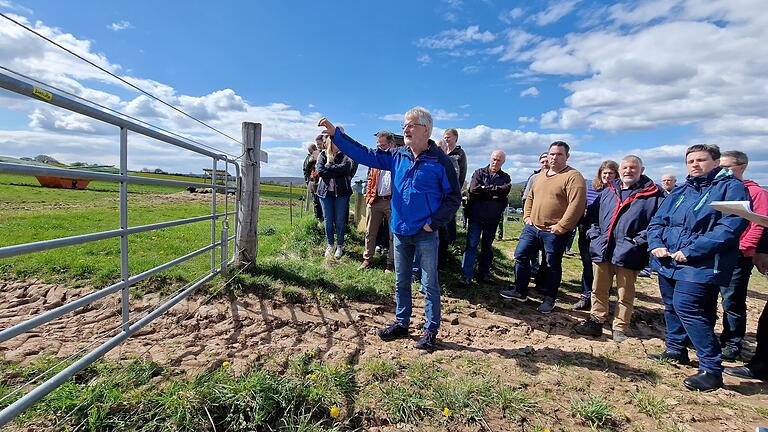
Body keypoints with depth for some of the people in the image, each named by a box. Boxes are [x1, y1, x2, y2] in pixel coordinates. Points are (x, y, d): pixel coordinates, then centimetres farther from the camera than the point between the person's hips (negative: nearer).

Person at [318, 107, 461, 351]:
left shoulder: (440, 161, -9)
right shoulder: (397, 157, 5)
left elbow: (454, 197, -5)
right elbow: (363, 154, 4)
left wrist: (435, 222, -12)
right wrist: (335, 134, -3)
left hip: (426, 234, -5)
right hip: (400, 232, 5)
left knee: (429, 284, 6)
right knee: (401, 282, 16)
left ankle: (431, 330, 20)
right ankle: (401, 324, 32)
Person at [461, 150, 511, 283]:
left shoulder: (505, 177, 9)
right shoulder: (479, 172, 5)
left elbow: (505, 190, -13)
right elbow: (473, 189, -13)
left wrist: (485, 188, -12)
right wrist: (494, 192, -10)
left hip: (493, 218, 2)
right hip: (476, 216, -2)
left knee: (487, 246, 12)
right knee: (471, 245, -5)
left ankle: (483, 274, 22)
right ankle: (466, 276, -1)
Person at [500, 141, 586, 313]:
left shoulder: (573, 177, -10)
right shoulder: (541, 175, 14)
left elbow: (576, 205, -19)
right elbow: (530, 198, 22)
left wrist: (561, 227, -20)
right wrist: (527, 216, 9)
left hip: (554, 232, -7)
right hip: (532, 227, 7)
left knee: (552, 266, 6)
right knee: (521, 256, 8)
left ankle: (549, 299, 22)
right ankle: (520, 291, 22)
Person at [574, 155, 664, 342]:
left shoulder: (653, 194, -2)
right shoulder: (608, 190, 12)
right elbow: (593, 213, 19)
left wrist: (640, 240, -15)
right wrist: (594, 233, 6)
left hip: (628, 254, -4)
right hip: (602, 250, 4)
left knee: (625, 295, 7)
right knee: (598, 290, 12)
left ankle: (620, 328, 20)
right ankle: (596, 321, 24)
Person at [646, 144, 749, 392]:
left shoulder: (731, 188, -6)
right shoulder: (680, 191, 15)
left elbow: (730, 227, -18)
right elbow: (657, 221, 13)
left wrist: (691, 251, -23)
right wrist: (656, 244, -7)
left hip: (701, 266, -7)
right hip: (668, 263, 7)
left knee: (686, 307, -15)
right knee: (672, 306, 16)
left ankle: (711, 370, -4)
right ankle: (675, 350, 35)